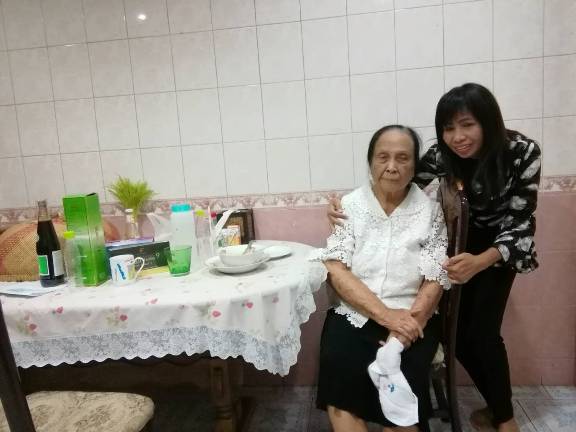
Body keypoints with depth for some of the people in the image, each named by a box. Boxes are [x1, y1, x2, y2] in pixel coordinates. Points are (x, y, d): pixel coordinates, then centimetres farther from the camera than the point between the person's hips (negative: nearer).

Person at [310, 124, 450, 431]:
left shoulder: (430, 210, 1)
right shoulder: (350, 205, 1)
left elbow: (434, 282, -4)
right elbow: (337, 271, -7)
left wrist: (400, 332, -18)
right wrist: (386, 315, -18)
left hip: (411, 322, 0)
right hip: (353, 316, 1)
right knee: (341, 400, -21)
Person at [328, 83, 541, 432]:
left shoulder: (523, 152, -27)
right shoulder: (440, 156, -22)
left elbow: (519, 220, -24)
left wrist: (481, 261, -41)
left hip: (501, 245, -2)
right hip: (462, 241, 3)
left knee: (483, 332, -10)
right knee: (458, 332, -1)